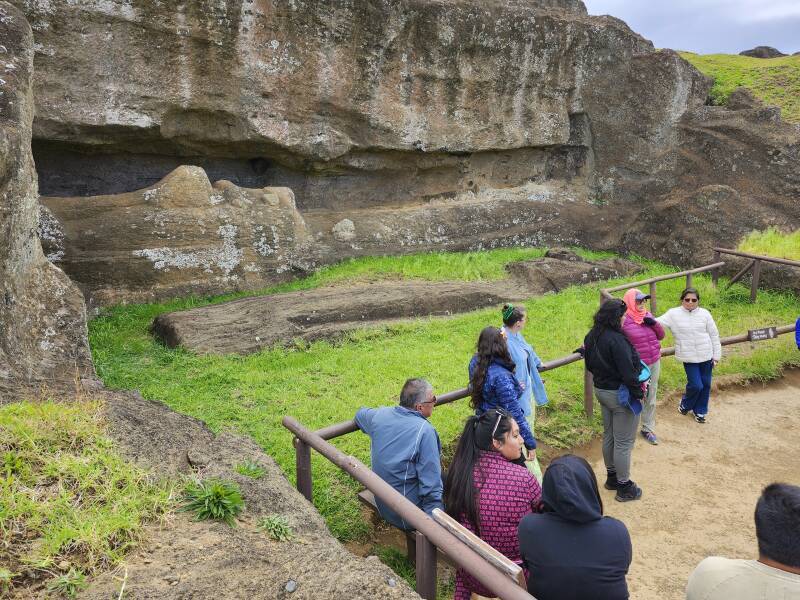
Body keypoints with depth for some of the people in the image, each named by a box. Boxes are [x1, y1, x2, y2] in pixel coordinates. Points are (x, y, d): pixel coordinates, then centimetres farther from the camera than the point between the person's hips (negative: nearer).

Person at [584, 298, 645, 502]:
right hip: (620, 394, -9)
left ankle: (612, 477, 36)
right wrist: (638, 392, -12)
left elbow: (589, 364, 12)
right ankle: (624, 487, 17)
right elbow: (628, 372, -24)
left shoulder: (592, 336, 1)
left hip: (601, 391, 9)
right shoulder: (617, 340, -26)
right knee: (624, 442, 5)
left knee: (608, 436, 21)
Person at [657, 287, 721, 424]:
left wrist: (716, 356, 4)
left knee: (705, 385, 11)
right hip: (689, 358, -3)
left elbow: (714, 335, 5)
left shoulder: (704, 314, -1)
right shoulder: (674, 314, -6)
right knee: (696, 385, -5)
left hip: (706, 356, 3)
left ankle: (699, 411, 31)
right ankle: (685, 404, 26)